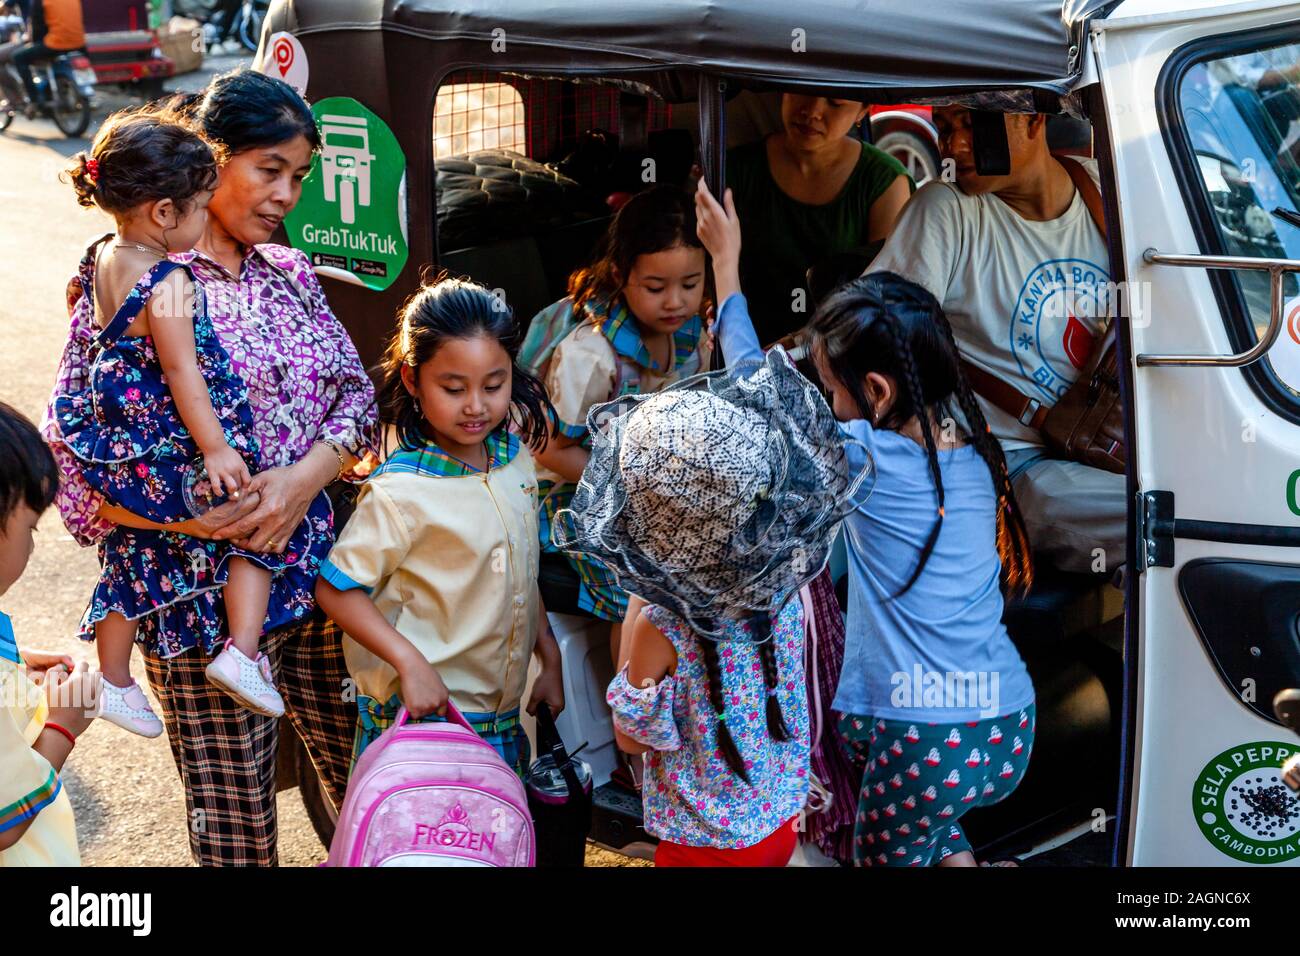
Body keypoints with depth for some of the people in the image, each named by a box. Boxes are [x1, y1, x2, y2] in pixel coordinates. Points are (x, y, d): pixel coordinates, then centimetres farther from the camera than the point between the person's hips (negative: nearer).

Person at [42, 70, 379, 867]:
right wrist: (191, 518, -22)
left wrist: (307, 474, -13)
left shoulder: (290, 275, 11)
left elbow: (356, 391, 7)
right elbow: (70, 452, -10)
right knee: (236, 827, 7)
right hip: (204, 601, -5)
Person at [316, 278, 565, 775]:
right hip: (421, 714, -6)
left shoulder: (516, 458, 1)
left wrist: (550, 659, 15)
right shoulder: (400, 492, -20)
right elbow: (336, 589, -16)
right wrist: (410, 663, -24)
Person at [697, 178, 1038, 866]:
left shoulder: (867, 458, -14)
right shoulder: (977, 454, 4)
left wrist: (726, 261, 10)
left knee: (886, 856, 21)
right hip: (1010, 730, 6)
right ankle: (956, 855, 21)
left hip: (928, 744, -6)